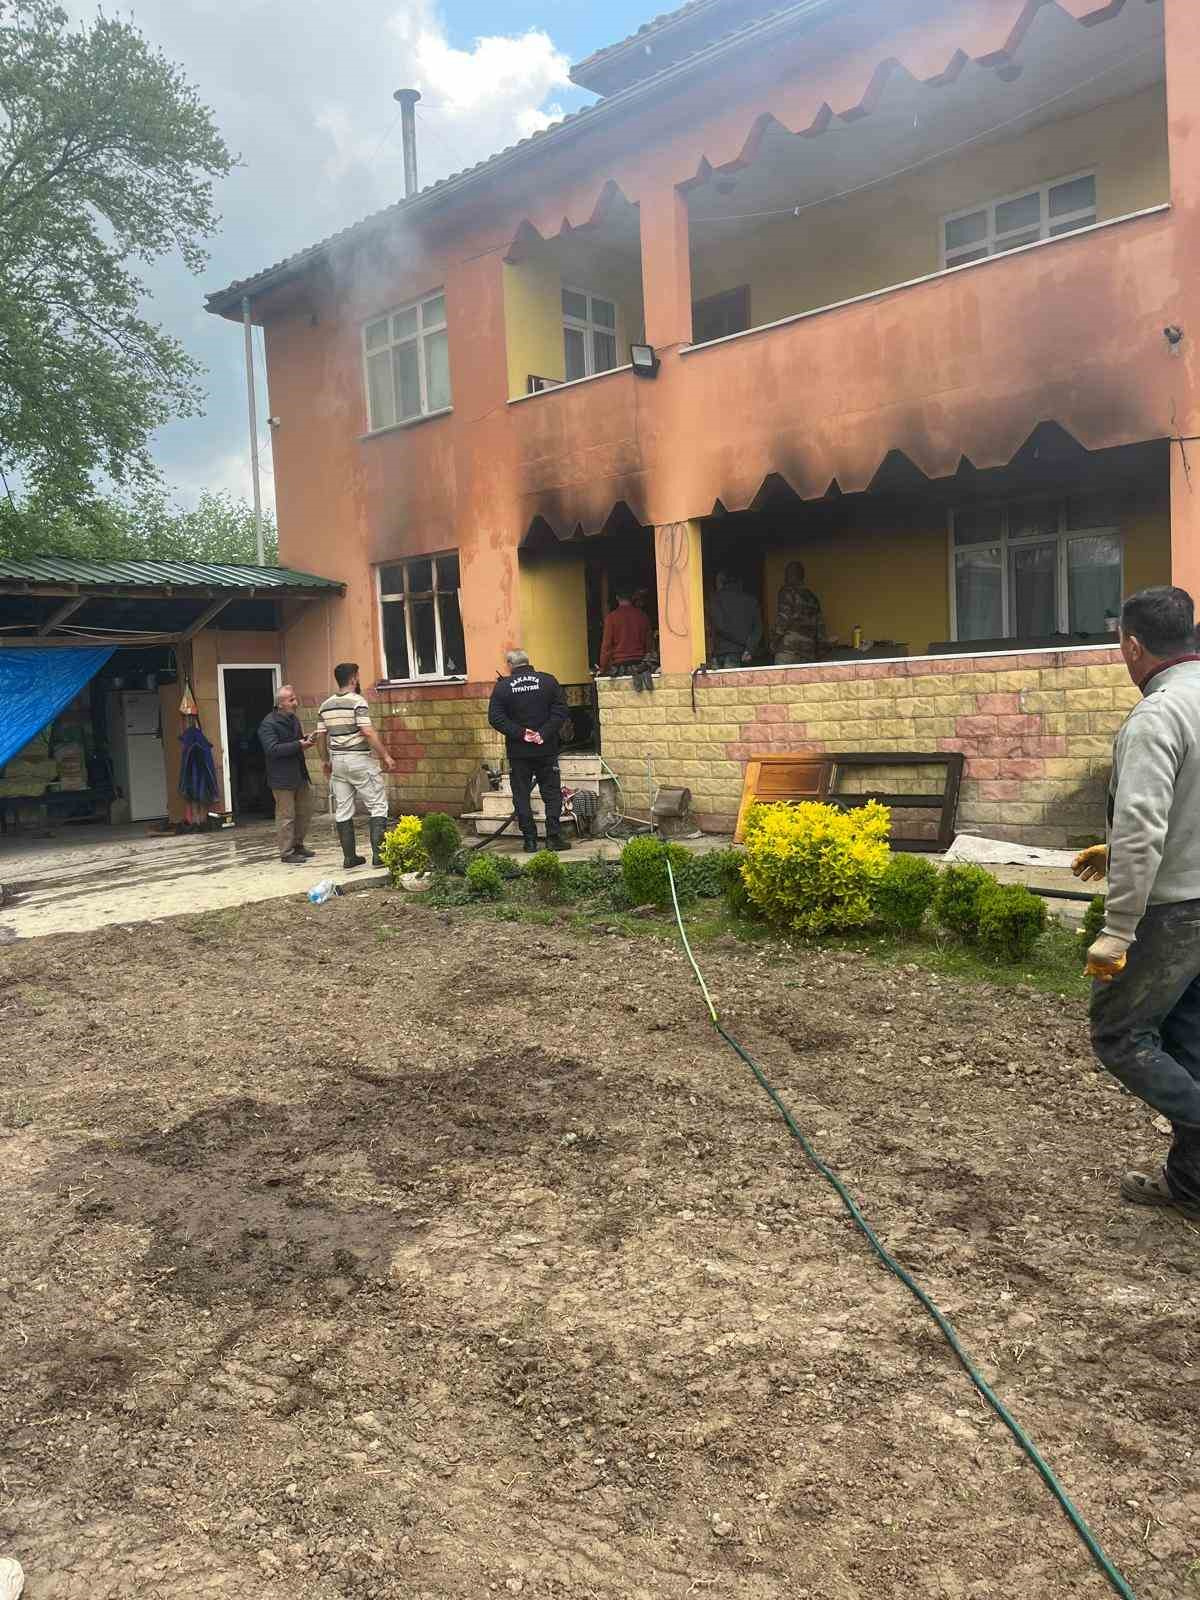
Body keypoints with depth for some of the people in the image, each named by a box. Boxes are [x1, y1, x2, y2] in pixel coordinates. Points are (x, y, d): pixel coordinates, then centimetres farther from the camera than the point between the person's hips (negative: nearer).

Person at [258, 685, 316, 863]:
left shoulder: (293, 718, 12)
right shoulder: (268, 724, -14)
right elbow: (272, 749, -24)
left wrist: (306, 739, 4)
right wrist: (299, 745, -24)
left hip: (299, 774, 9)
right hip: (282, 778, -9)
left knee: (305, 812, 15)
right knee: (286, 816, -2)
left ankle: (297, 845, 29)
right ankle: (286, 853, 6)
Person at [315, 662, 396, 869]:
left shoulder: (325, 706, 9)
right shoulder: (358, 702, -11)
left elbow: (321, 736, 12)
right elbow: (368, 732, -18)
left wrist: (327, 761, 24)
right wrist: (385, 756, -13)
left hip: (337, 761, 7)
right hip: (360, 760, -7)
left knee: (343, 811, 9)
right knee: (378, 806, -1)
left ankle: (349, 857, 12)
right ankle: (379, 854, -8)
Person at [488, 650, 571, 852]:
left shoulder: (502, 686, -2)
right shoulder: (548, 681, 1)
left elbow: (495, 718, -9)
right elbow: (561, 711, -7)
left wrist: (520, 733, -10)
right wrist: (543, 734, -10)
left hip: (518, 752, 0)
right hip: (546, 750, 1)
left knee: (521, 796, 6)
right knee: (552, 794, 8)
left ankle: (530, 840, 5)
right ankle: (554, 837, 3)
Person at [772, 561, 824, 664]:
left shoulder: (787, 592, -2)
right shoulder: (812, 597, 19)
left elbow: (782, 620, -11)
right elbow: (820, 624, 18)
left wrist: (773, 642, -4)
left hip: (788, 649, -7)